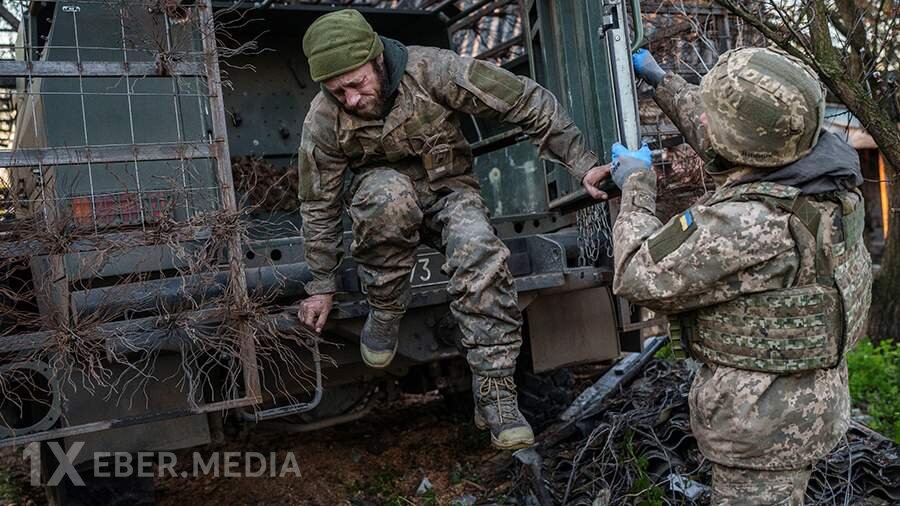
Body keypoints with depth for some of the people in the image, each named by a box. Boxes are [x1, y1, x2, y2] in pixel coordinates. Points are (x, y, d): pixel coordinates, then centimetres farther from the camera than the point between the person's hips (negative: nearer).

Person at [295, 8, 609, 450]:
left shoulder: (431, 70, -24)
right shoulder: (324, 120, -17)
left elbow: (527, 102, -19)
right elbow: (319, 206, -6)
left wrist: (582, 164, -23)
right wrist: (321, 287, -2)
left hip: (448, 190, 0)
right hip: (382, 192, 1)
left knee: (480, 253, -33)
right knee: (388, 195, -38)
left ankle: (495, 395, -26)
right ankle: (384, 314, -15)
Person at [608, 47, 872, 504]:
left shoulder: (748, 225, -36)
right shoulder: (826, 168, -9)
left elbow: (640, 276, -24)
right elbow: (719, 139, 9)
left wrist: (636, 187, -10)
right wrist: (661, 82, 19)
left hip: (765, 424, -8)